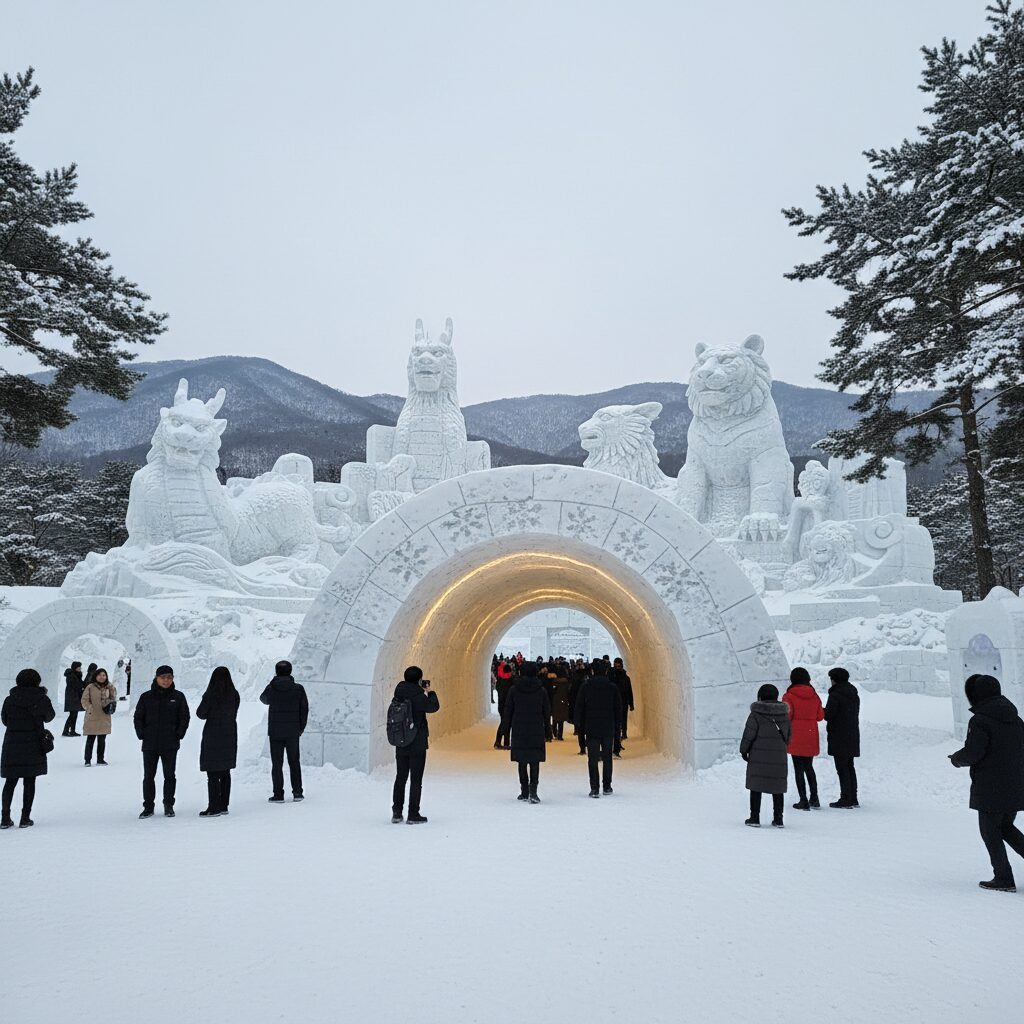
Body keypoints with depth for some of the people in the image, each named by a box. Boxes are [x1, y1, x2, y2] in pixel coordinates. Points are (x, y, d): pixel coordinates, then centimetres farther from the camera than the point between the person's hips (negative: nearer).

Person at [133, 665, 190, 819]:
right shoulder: (146, 697, 4)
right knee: (148, 776, 5)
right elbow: (138, 717, 8)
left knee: (169, 776, 5)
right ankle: (148, 807, 14)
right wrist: (142, 735, -3)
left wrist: (179, 735, -4)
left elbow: (184, 717, 5)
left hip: (170, 745, -1)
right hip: (150, 745, 1)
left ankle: (169, 806, 16)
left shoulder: (178, 697, 3)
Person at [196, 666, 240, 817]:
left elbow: (200, 714, -5)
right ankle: (223, 806, 16)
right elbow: (233, 714, 7)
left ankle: (214, 807, 0)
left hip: (213, 737, -5)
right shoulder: (234, 695, -1)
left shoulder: (210, 695, -14)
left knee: (213, 774, -1)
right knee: (225, 772, 12)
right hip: (229, 736, 5)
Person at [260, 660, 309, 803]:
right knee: (294, 762, 12)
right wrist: (301, 727, 10)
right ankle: (297, 792, 10)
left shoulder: (271, 688, -7)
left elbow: (264, 699, 17)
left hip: (275, 732, -1)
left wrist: (273, 682, 12)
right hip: (293, 732, 1)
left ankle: (278, 794, 3)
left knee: (277, 764, 5)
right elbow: (304, 709, -1)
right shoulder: (298, 689, -5)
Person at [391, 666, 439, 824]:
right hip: (417, 744, -6)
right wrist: (430, 692, 7)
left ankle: (396, 812, 18)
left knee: (400, 777, 16)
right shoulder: (418, 696, -19)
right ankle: (413, 815, 7)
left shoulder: (399, 692, -1)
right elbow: (434, 707, -7)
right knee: (416, 779, 4)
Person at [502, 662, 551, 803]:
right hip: (536, 731, -1)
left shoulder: (514, 689, -2)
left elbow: (508, 711, 2)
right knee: (534, 761, 1)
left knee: (522, 762, 9)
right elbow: (547, 713, 3)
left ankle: (524, 792, 13)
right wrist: (548, 732, 12)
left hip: (519, 731, 1)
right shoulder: (541, 690, -2)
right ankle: (533, 789, -15)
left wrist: (506, 729, 11)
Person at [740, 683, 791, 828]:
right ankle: (778, 819, 13)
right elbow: (788, 735, 12)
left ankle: (754, 818, 4)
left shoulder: (756, 714, -9)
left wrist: (743, 750, 5)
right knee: (777, 788, 10)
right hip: (779, 757, 4)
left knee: (756, 786, 4)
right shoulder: (784, 714, 5)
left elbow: (748, 735, -7)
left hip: (758, 757, -4)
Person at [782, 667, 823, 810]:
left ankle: (803, 801, 0)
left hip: (795, 736, -4)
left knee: (798, 768, 1)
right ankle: (814, 799, 18)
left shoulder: (789, 696, -9)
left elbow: (787, 715, -14)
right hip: (811, 737, 4)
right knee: (809, 767, 18)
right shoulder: (814, 696, 4)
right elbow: (820, 716, 5)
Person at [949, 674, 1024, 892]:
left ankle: (1004, 878, 8)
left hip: (990, 789, -7)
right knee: (1006, 827, 22)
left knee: (990, 831, 6)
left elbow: (972, 753, -20)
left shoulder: (979, 721, -16)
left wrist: (956, 759, 1)